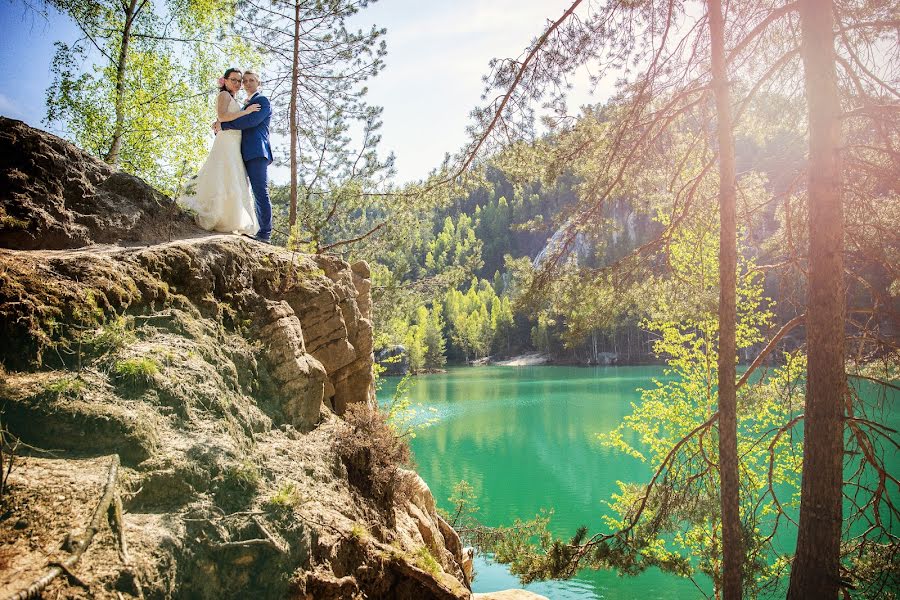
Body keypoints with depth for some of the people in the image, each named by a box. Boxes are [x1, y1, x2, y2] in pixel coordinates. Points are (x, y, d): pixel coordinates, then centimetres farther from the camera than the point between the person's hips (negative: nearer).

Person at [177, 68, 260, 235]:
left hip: (234, 147, 9)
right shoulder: (224, 95, 1)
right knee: (225, 181, -16)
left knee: (233, 182, 4)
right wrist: (246, 111, -13)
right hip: (226, 143, -9)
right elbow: (221, 117, -15)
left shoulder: (233, 100, 28)